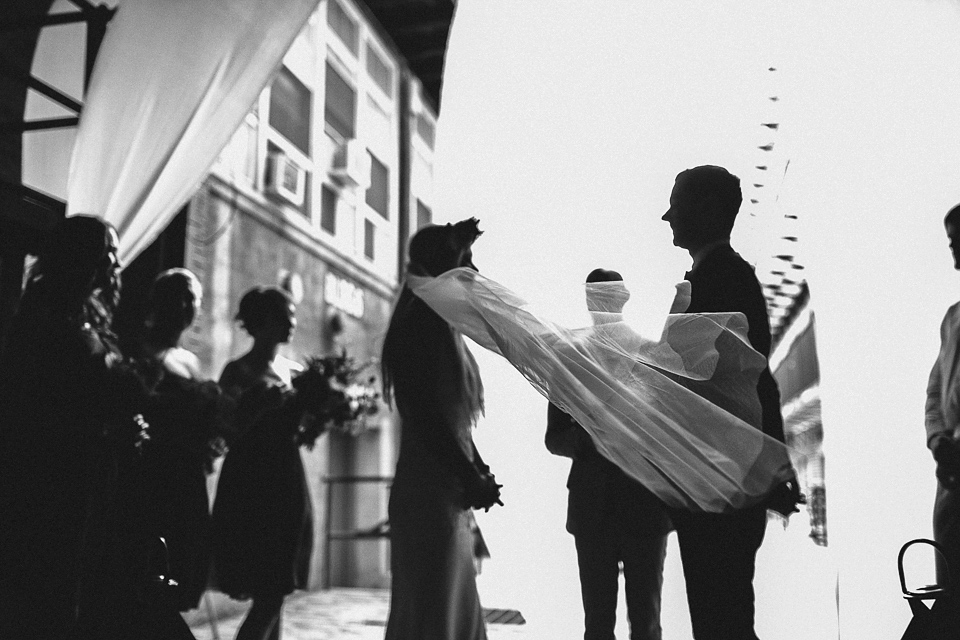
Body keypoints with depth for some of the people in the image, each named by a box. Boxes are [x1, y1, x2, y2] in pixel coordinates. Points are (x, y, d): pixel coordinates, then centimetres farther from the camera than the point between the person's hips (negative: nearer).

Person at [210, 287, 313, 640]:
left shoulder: (295, 371, 11)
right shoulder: (238, 372, -5)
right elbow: (229, 434, -13)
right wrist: (261, 404, -24)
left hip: (288, 483, 6)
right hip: (251, 486, -6)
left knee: (274, 594, 10)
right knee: (268, 594, -9)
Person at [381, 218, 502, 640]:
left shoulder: (442, 323, 17)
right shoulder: (429, 318, -13)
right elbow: (428, 417, -20)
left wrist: (479, 472, 8)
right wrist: (472, 479, -14)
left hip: (447, 498, 10)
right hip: (431, 497, -10)